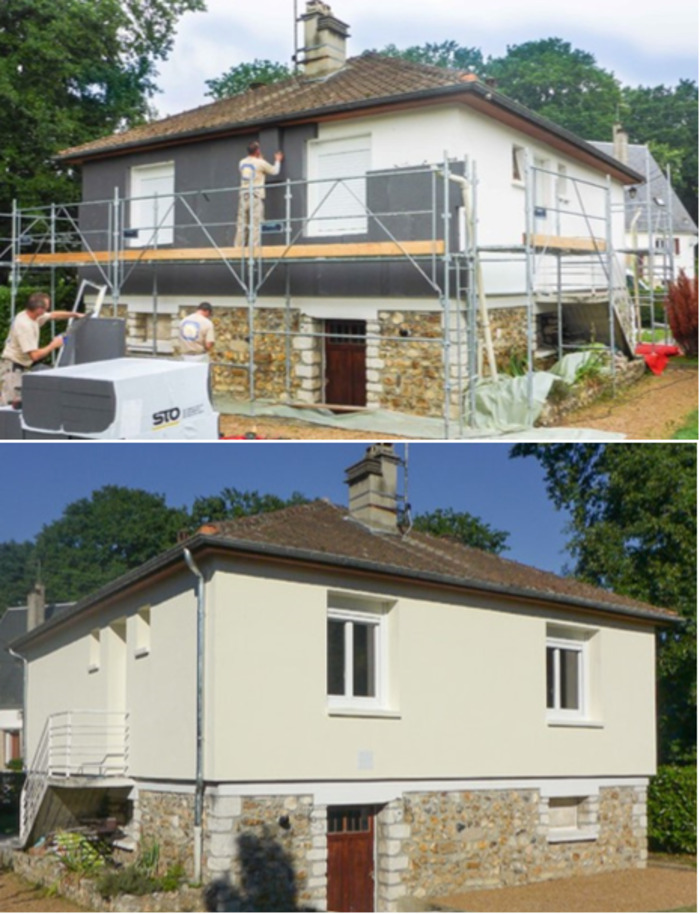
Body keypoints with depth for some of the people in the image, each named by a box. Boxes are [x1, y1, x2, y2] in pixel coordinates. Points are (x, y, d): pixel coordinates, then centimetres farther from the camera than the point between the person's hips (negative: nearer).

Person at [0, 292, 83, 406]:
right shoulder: (25, 325, -25)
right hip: (13, 367, -10)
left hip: (22, 367, 10)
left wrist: (75, 314, 23)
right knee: (11, 404, -17)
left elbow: (54, 315, 22)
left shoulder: (31, 315, 3)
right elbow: (35, 355, -27)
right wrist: (53, 345, -14)